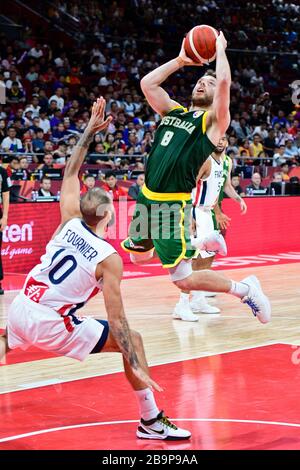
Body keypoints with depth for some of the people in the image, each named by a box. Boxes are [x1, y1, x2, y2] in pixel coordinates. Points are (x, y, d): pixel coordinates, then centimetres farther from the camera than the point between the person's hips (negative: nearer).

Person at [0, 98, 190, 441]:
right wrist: (137, 368, -14)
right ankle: (152, 422, 6)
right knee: (132, 340, 4)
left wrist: (90, 130, 17)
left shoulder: (69, 222, 1)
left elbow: (71, 174, 16)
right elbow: (116, 321, -15)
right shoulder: (109, 258, -12)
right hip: (51, 325, -6)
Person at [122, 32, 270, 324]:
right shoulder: (173, 112, 14)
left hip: (174, 205, -7)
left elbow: (224, 82, -17)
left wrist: (220, 48, -1)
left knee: (185, 281, -9)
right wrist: (181, 60, 14)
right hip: (147, 199, 7)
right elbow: (147, 83, 11)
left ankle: (246, 290, 8)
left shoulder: (214, 120, -3)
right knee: (136, 255, 23)